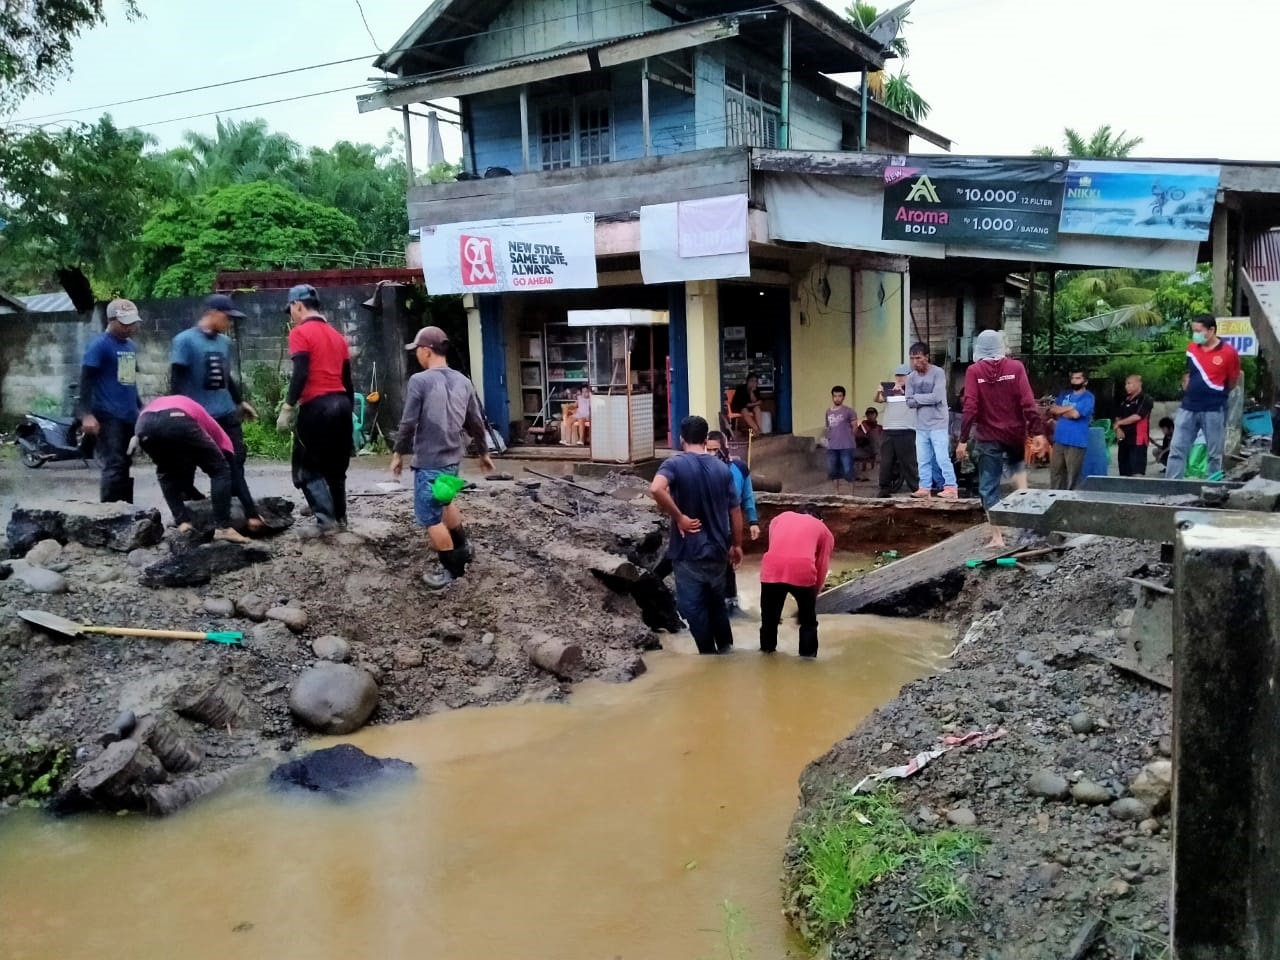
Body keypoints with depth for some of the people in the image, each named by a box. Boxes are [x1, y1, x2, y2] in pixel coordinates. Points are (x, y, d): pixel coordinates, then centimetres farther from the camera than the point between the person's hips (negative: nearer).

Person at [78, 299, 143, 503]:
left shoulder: (131, 346, 15)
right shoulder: (99, 344, -8)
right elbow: (86, 379, -12)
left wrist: (140, 407, 28)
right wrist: (86, 414, -18)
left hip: (129, 415, 8)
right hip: (108, 416, -8)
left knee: (125, 465, 12)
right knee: (114, 466, -10)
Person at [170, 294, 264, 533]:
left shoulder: (225, 342, 11)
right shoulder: (185, 341, -9)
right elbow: (176, 381, -11)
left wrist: (240, 401, 26)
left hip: (226, 414, 6)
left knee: (236, 462, 5)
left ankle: (249, 513, 8)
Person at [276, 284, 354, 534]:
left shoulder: (300, 333, -5)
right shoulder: (337, 335, 17)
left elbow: (300, 374, -16)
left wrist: (287, 408, -15)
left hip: (316, 406, -7)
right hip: (341, 403, 7)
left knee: (306, 469, 0)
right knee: (336, 467, 16)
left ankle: (325, 519, -9)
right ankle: (340, 518, 20)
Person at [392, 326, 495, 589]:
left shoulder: (419, 380, -15)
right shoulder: (463, 381, 4)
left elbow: (408, 423, -12)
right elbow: (476, 422, 10)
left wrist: (398, 453, 2)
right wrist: (484, 453, 22)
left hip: (429, 460, -8)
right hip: (452, 457, 8)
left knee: (430, 517, 3)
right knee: (444, 501, 29)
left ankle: (453, 569, 9)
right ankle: (462, 549, 37)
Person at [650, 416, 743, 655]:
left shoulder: (675, 464, -11)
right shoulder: (723, 469, 3)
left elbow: (656, 489, -32)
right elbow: (735, 510, 6)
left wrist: (679, 517, -21)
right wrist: (737, 545, 17)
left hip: (688, 552, -5)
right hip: (717, 549, 5)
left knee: (693, 607, 6)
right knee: (717, 602, 22)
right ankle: (726, 649, 33)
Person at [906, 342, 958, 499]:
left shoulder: (938, 372, -9)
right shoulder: (911, 377, 6)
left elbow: (937, 397, -19)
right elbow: (909, 402, 0)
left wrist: (917, 397, -8)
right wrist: (926, 399, -14)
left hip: (938, 424, -6)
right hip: (921, 426, 6)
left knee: (942, 458, -9)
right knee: (923, 460, 7)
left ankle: (951, 488, -6)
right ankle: (925, 489, 12)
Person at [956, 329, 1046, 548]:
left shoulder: (974, 371, -7)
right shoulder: (1016, 367, -3)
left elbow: (970, 408, -13)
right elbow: (1028, 402, -8)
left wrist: (963, 439, -10)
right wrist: (1037, 432, -3)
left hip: (988, 437, -2)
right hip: (1014, 433, 2)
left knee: (989, 487, 5)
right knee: (1017, 465, 32)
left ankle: (997, 537, 4)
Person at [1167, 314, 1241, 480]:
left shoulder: (1228, 352, -9)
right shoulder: (1191, 348, 5)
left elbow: (1233, 381, 2)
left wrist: (1216, 395, 10)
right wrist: (1189, 392, 11)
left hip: (1214, 409, -4)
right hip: (1188, 407, 4)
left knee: (1214, 453, 6)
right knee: (1177, 449, 1)